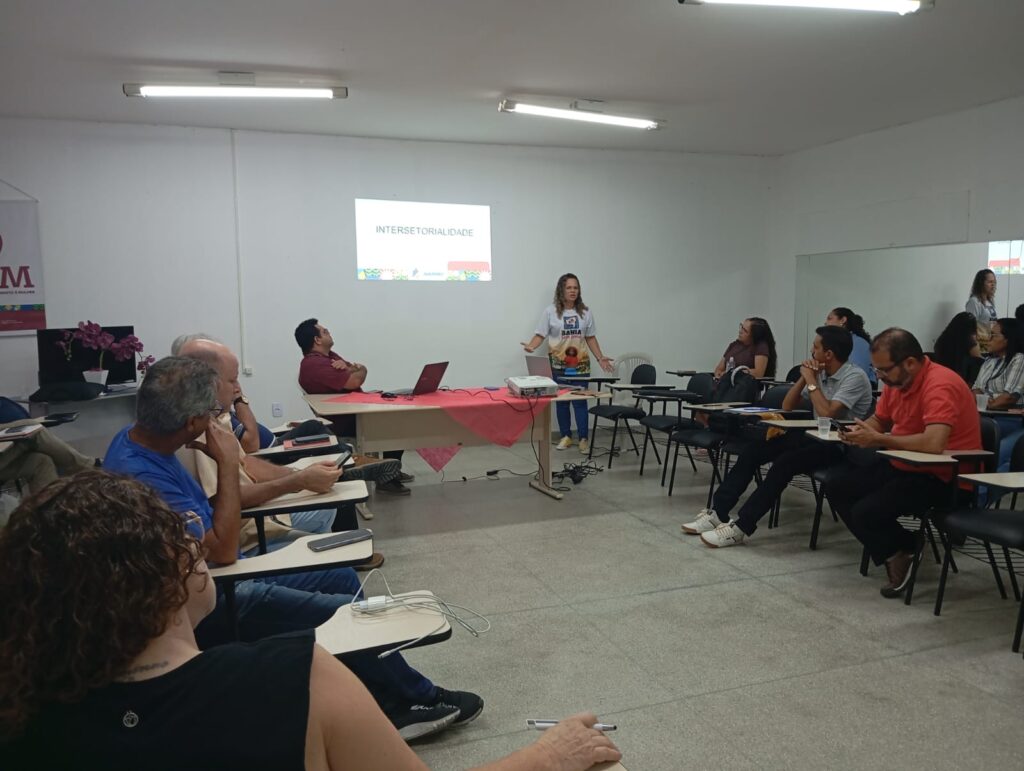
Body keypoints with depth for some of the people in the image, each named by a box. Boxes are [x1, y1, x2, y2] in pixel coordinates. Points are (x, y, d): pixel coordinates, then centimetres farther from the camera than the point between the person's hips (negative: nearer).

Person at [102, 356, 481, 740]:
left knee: (341, 577, 10)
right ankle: (415, 700, 12)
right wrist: (227, 463, -23)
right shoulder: (141, 474, -30)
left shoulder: (137, 437, 0)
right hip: (206, 608, -10)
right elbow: (222, 550, -27)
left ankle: (399, 700, 17)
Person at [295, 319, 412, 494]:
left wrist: (348, 367, -14)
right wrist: (359, 369, -3)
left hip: (353, 412, 10)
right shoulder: (315, 364, -20)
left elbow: (360, 368, 10)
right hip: (343, 422, -10)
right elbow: (355, 381, -27)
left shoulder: (327, 355, 13)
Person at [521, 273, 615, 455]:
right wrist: (531, 346, -23)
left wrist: (600, 357, 5)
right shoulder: (550, 311, -2)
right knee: (561, 400, 6)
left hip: (580, 364, 1)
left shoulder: (585, 311, 7)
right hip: (558, 365, -1)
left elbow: (591, 338, 12)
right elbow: (540, 335, -3)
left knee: (580, 401, -3)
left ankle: (584, 439, 2)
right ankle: (566, 436, 18)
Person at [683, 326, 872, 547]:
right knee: (754, 449, -9)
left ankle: (741, 527, -27)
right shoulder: (820, 373, 10)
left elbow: (827, 414, -26)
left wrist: (811, 381, -15)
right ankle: (718, 513, -12)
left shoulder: (855, 377, -13)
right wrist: (804, 378, -2)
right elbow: (787, 407, 12)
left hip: (841, 447, -8)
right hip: (814, 437, 8)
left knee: (785, 462, -31)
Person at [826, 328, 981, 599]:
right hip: (902, 465, 9)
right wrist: (859, 431, -7)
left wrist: (877, 440, -29)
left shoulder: (939, 385, -26)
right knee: (837, 488, 4)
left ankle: (904, 551, 9)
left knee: (866, 512, -23)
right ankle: (895, 551, 9)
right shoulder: (895, 381, 1)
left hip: (942, 477, -9)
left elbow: (934, 443, -39)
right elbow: (878, 420, 16)